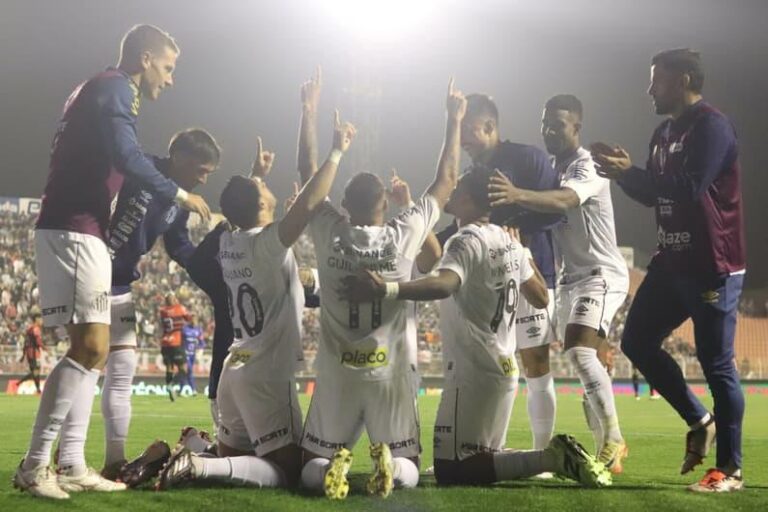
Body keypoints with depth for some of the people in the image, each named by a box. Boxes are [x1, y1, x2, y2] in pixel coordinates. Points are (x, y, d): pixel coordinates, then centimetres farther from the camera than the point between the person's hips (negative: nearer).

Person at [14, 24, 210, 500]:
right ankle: (34, 466, -13)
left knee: (95, 349, 9)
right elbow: (126, 157, -21)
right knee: (91, 347, -14)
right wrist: (180, 194, -10)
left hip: (78, 232, 10)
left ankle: (73, 467, 8)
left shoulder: (101, 90, 24)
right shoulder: (114, 88, -7)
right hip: (74, 231, -10)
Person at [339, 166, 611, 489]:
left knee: (452, 471, -6)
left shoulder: (466, 241, -15)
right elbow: (541, 299, 21)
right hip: (504, 369, 9)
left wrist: (386, 290, -51)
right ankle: (555, 458, 2)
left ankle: (550, 458, -13)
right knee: (482, 459, 20)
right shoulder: (508, 242, 11)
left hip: (473, 372, -9)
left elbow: (444, 284, -37)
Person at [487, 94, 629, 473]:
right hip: (571, 277, 9)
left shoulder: (587, 168, -17)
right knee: (583, 359, 11)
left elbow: (563, 201, -38)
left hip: (601, 274, -9)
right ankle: (611, 443, 23)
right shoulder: (551, 168, 11)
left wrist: (518, 195, -56)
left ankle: (613, 440, -18)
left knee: (580, 352, -25)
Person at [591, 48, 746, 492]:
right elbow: (654, 193, 19)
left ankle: (730, 469, 5)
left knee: (716, 364, -4)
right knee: (638, 342, 10)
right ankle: (700, 421, 22)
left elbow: (690, 188, -25)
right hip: (674, 261, 9)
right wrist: (623, 173, 2)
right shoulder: (666, 131, 15)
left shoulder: (712, 126, -14)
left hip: (713, 266, -9)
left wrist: (631, 170, -21)